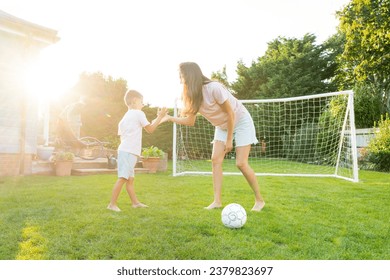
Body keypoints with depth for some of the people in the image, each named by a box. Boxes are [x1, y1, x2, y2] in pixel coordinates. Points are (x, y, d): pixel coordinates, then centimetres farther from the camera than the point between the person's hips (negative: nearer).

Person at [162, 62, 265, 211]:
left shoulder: (214, 88, -32)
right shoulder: (193, 96, -9)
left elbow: (230, 114, -24)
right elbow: (190, 121, -2)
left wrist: (229, 140, -17)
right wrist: (169, 118, -12)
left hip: (241, 122, -7)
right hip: (223, 126, 7)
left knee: (241, 163, -12)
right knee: (216, 159, -6)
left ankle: (259, 200, 5)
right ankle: (217, 201, -2)